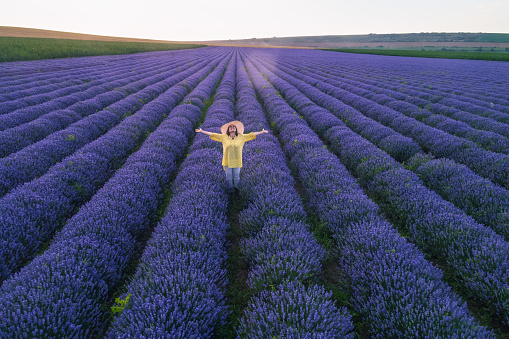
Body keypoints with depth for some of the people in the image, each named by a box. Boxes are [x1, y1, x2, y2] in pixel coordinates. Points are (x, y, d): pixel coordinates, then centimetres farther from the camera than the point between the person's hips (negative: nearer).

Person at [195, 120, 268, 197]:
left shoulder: (241, 137, 3)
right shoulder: (223, 137, 2)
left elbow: (252, 134, 7)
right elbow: (212, 134, 5)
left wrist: (262, 132, 8)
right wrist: (201, 131, 3)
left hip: (237, 161, 0)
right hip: (227, 161, 0)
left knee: (236, 177, 8)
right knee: (229, 177, 9)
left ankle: (236, 189, 31)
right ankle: (231, 190, 28)